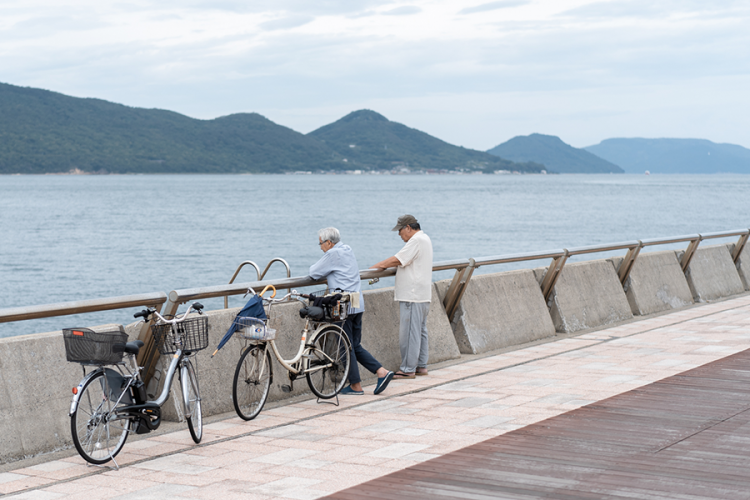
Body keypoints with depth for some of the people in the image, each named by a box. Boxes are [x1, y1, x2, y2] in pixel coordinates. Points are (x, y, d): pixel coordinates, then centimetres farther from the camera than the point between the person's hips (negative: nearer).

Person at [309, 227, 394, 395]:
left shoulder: (333, 253, -11)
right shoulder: (348, 250, 16)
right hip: (358, 304, 9)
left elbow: (314, 273, -7)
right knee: (356, 346, 14)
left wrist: (313, 268, 14)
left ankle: (356, 386, 3)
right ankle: (382, 372, 4)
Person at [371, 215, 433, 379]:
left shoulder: (417, 240, -15)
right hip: (421, 296, 11)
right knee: (420, 331, 13)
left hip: (412, 297, -11)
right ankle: (421, 366, 18)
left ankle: (408, 369, -6)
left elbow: (397, 260, -18)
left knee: (409, 332, -8)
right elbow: (404, 261, 21)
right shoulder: (424, 239, 19)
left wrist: (377, 266, -7)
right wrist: (385, 264, 9)